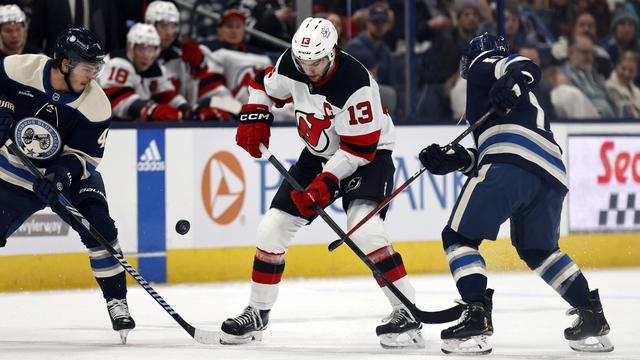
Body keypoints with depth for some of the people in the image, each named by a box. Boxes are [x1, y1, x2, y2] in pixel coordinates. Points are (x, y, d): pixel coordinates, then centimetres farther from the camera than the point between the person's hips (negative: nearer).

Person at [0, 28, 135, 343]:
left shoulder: (96, 105, -20)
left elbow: (84, 156, -16)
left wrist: (60, 176, -33)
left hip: (71, 172, 0)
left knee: (99, 228, -18)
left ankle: (116, 303, -7)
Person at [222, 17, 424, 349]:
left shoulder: (355, 83, -31)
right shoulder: (291, 64, -13)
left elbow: (360, 147, -27)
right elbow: (265, 86, 10)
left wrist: (327, 181, -31)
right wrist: (253, 118, -6)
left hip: (368, 155, -7)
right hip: (318, 154, 7)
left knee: (364, 229, -30)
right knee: (272, 229, 2)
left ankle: (407, 313, -24)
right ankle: (257, 313, 18)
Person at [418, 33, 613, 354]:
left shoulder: (483, 66, 19)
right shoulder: (524, 101, 40)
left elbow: (523, 66, -5)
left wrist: (514, 78, -25)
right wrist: (454, 159, 24)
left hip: (514, 162, -8)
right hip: (552, 175, 8)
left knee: (459, 237, -1)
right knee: (538, 250, 26)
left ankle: (477, 317, -16)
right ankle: (591, 316, 18)